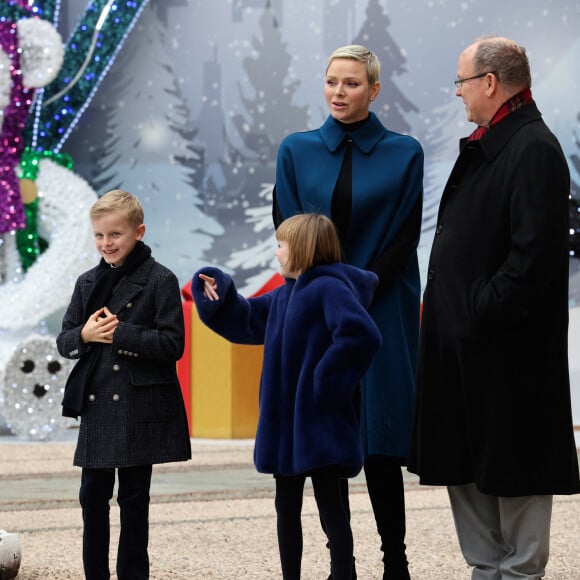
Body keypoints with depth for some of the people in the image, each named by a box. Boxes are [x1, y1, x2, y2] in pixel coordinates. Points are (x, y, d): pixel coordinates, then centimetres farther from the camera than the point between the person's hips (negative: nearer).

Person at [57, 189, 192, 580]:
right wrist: (85, 335, -10)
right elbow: (64, 341, 12)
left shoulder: (160, 280, -5)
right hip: (96, 408, 5)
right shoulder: (88, 283, 11)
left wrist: (119, 333, -17)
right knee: (93, 497, 7)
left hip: (140, 410, -5)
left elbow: (173, 343, -12)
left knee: (134, 499, 4)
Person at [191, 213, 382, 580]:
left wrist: (327, 383, -23)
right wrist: (217, 292, 8)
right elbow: (243, 320, 26)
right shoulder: (284, 295, 13)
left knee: (329, 504, -4)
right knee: (287, 507, 15)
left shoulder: (329, 288, -16)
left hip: (320, 424, -9)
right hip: (285, 423, 9)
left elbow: (361, 335, -30)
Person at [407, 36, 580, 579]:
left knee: (512, 468, 1)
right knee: (466, 469, 14)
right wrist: (446, 314, 11)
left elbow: (533, 254, -23)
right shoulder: (483, 147, 14)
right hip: (461, 341, 10)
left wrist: (481, 313, -18)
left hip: (506, 348, -10)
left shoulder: (533, 149, -15)